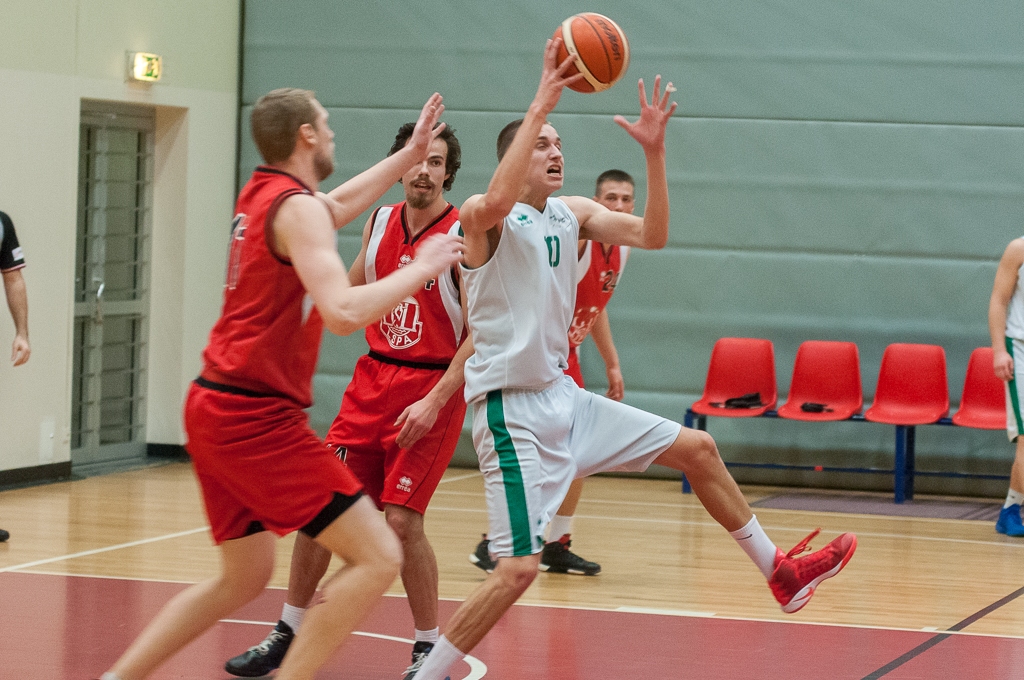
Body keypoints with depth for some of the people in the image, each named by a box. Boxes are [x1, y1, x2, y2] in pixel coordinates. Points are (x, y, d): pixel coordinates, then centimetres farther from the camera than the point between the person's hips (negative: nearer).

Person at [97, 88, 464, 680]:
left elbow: (338, 205, 36)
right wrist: (423, 267, -14)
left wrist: (411, 153, 39)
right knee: (378, 558, -8)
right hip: (257, 416, -10)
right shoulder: (298, 208, -14)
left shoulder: (261, 195, 14)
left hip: (216, 407, 10)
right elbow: (343, 313, -27)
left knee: (245, 577, 22)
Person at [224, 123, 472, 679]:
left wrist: (434, 401, -21)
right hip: (372, 381, 6)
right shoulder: (380, 223, 7)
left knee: (401, 518, -14)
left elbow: (479, 334, -15)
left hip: (431, 390, -6)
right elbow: (350, 295, 25)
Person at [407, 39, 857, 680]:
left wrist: (654, 151, -12)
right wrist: (542, 102, -38)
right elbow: (498, 202, -38)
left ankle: (780, 571, 30)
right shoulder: (483, 215, -12)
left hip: (564, 397, 8)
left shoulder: (574, 213, 11)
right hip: (513, 410, -8)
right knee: (519, 568, -15)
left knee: (698, 448, 14)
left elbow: (652, 235, 1)